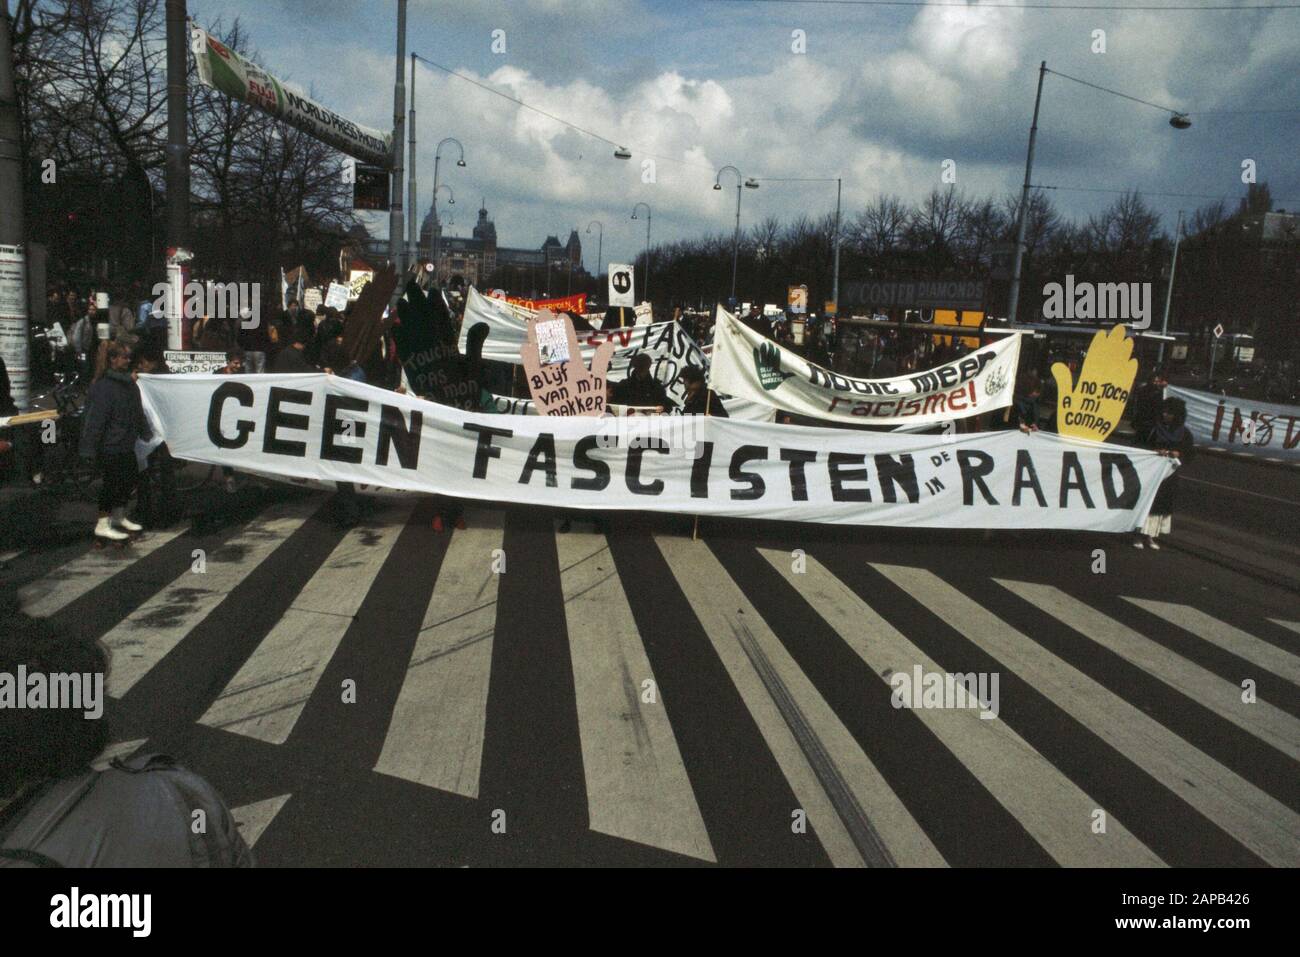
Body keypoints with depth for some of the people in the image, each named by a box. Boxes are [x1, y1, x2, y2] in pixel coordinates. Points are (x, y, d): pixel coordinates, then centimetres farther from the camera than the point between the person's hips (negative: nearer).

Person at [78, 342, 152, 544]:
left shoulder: (129, 383, 10)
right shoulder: (104, 386, -17)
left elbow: (138, 412, 21)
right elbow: (95, 419, -20)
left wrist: (146, 433, 22)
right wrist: (90, 448, -21)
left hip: (126, 445, 9)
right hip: (110, 446, -9)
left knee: (131, 479, 15)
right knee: (112, 482, -4)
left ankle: (119, 517, 32)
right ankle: (103, 525, 7)